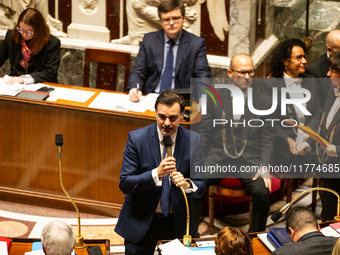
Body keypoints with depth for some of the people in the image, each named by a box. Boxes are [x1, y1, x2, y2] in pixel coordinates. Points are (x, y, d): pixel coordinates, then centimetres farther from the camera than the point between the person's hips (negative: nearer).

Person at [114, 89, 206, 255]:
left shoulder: (193, 140, -5)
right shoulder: (136, 138, -11)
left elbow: (201, 187, -5)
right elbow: (124, 184, -15)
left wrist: (188, 184, -29)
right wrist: (156, 174, -30)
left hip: (178, 222, 1)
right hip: (141, 221, -1)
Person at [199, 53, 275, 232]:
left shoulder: (264, 102, 6)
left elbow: (268, 139, 5)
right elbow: (204, 133, 7)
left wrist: (264, 168, -10)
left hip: (250, 160, -1)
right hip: (217, 158, 1)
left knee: (262, 192, -28)